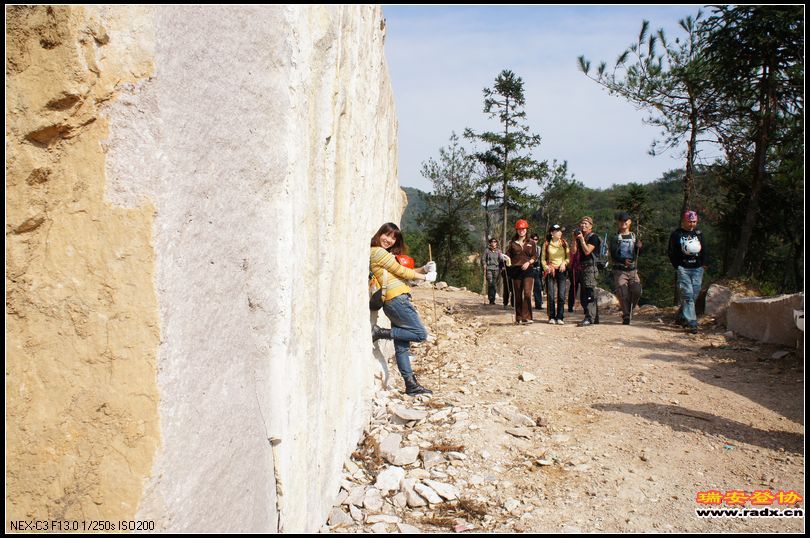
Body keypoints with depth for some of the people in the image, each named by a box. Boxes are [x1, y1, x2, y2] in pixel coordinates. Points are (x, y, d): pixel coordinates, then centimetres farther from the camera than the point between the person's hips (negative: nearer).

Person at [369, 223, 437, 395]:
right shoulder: (378, 252, -6)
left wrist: (424, 269, 4)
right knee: (420, 334, -9)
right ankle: (380, 332, -6)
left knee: (402, 346, 9)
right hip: (396, 299, -10)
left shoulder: (387, 254, 23)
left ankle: (411, 385, 12)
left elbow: (401, 273, 18)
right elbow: (401, 271, -5)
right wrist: (425, 277, 4)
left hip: (397, 301, 10)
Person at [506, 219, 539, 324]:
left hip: (528, 270, -1)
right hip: (516, 270, 1)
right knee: (517, 295, 5)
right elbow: (508, 255, 9)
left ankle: (526, 317, -17)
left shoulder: (531, 243, 9)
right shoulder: (512, 243, 10)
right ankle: (518, 318, 13)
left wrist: (528, 262, -10)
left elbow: (535, 256, 8)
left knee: (527, 293, -15)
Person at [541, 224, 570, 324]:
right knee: (550, 295, -2)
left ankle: (560, 317, 1)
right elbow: (543, 258, 8)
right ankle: (551, 317, 7)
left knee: (561, 295, -5)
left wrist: (564, 263, -8)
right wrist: (546, 267, -7)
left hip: (561, 271, 1)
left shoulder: (564, 243, 8)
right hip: (550, 271, -1)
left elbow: (569, 257, 10)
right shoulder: (546, 244, 4)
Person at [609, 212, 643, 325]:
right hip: (619, 270, -3)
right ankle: (626, 316, -4)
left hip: (632, 270, 3)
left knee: (637, 291, -13)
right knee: (623, 294, -12)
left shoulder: (634, 236, 16)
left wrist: (638, 247, -10)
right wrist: (623, 260, -26)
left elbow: (636, 255, 13)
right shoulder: (615, 238, 5)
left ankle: (630, 310, 9)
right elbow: (613, 254, -7)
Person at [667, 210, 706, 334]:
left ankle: (681, 316, 25)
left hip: (697, 268, 4)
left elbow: (704, 249, 18)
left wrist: (703, 263, 4)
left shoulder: (699, 233, 13)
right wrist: (677, 266, -8)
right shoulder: (676, 234, 1)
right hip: (683, 269, -4)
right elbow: (671, 252, 1)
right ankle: (691, 323, -14)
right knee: (687, 295, -11)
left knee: (694, 295, 6)